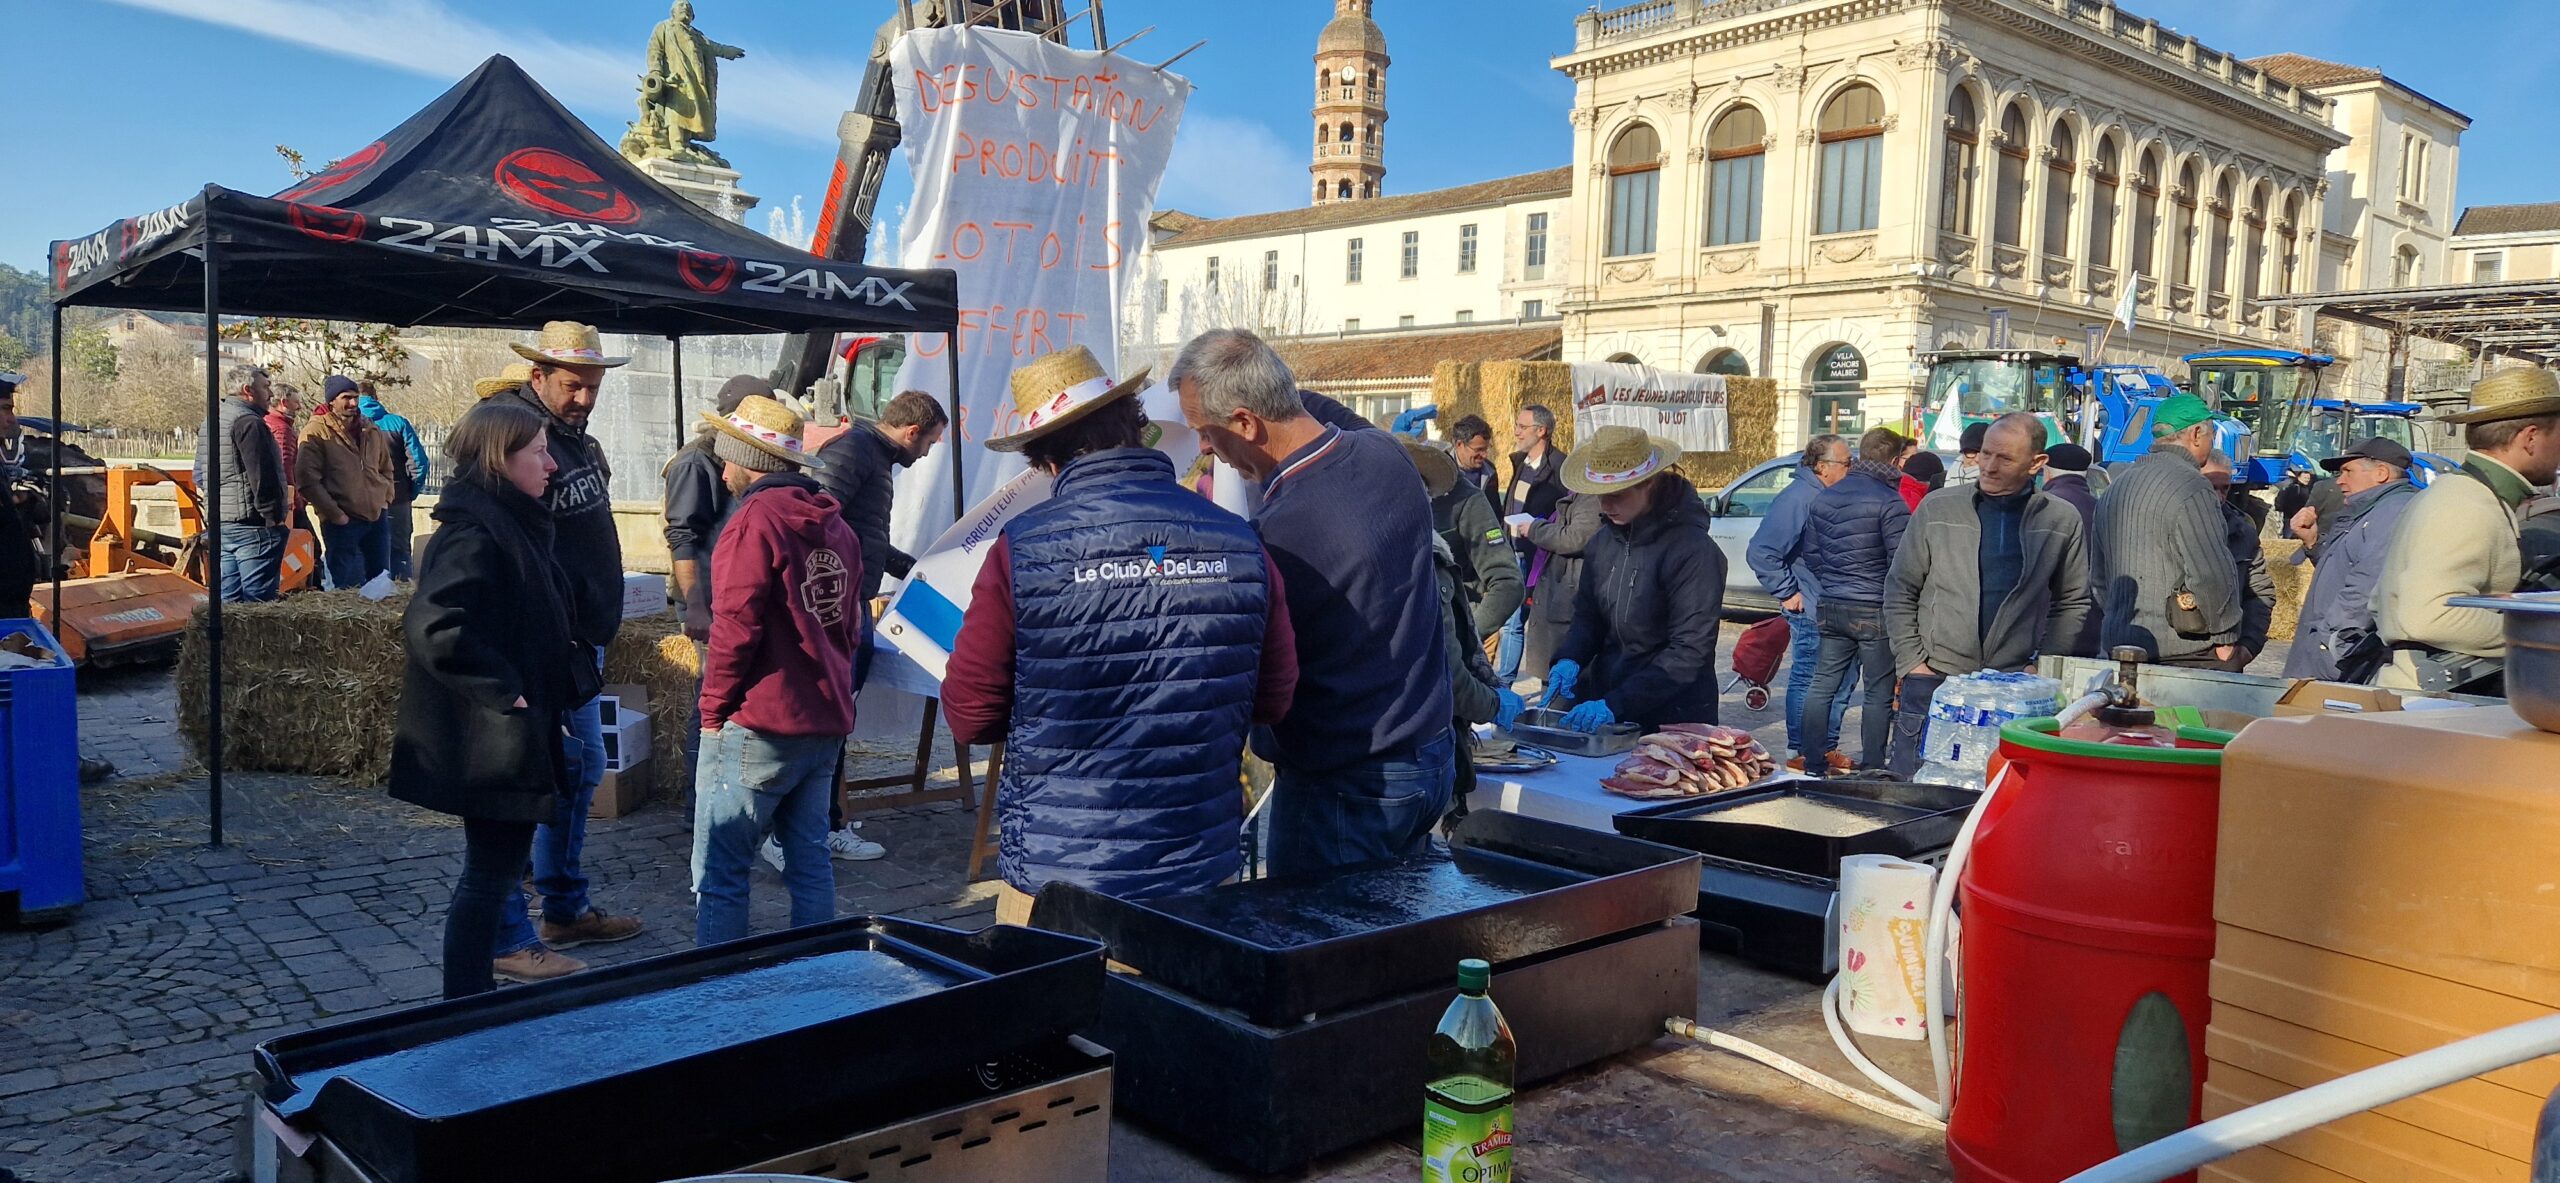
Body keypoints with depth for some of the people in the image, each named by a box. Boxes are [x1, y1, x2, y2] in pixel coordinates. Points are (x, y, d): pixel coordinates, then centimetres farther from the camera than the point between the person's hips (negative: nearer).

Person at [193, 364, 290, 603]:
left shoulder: (212, 422, 18)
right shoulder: (249, 423, -14)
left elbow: (199, 475, 24)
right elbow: (262, 476, -20)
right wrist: (274, 516, -15)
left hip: (219, 522, 10)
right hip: (252, 525, -10)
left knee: (228, 598, 13)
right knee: (257, 600, -8)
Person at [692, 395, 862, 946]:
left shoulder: (755, 519, -12)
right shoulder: (834, 524, 11)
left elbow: (735, 628, -16)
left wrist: (713, 710, -6)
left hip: (758, 727, -8)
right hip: (826, 724, 8)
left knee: (719, 874, 0)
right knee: (810, 863, 14)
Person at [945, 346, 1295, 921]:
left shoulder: (1022, 549, -13)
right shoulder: (1239, 542, -5)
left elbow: (969, 717, -6)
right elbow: (1274, 700, 5)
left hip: (1056, 874, -2)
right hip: (1204, 874, 2)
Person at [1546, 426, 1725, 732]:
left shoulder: (1693, 551, -18)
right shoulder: (1602, 543, 2)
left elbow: (1690, 652, -21)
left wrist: (1616, 705, -28)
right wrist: (1569, 660, -10)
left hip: (1673, 722, -6)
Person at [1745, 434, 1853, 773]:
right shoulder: (1797, 498, -18)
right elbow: (1760, 553, -22)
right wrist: (1787, 593, -17)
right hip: (1810, 610, -9)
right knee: (1807, 679, -1)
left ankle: (1827, 748, 26)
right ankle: (1800, 754, 9)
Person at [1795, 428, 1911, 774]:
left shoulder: (1822, 498, 8)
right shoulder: (1889, 502, -14)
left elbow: (1810, 552, 15)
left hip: (1830, 608, 6)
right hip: (1874, 610, -6)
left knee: (1822, 686, 11)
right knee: (1879, 694, 3)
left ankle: (1813, 766, 15)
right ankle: (1871, 771, 6)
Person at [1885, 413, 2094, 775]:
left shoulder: (2063, 521, 3)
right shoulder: (1938, 508, 1)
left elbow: (2073, 605, 12)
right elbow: (1900, 592, 6)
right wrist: (1911, 661, -2)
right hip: (1932, 682, 0)